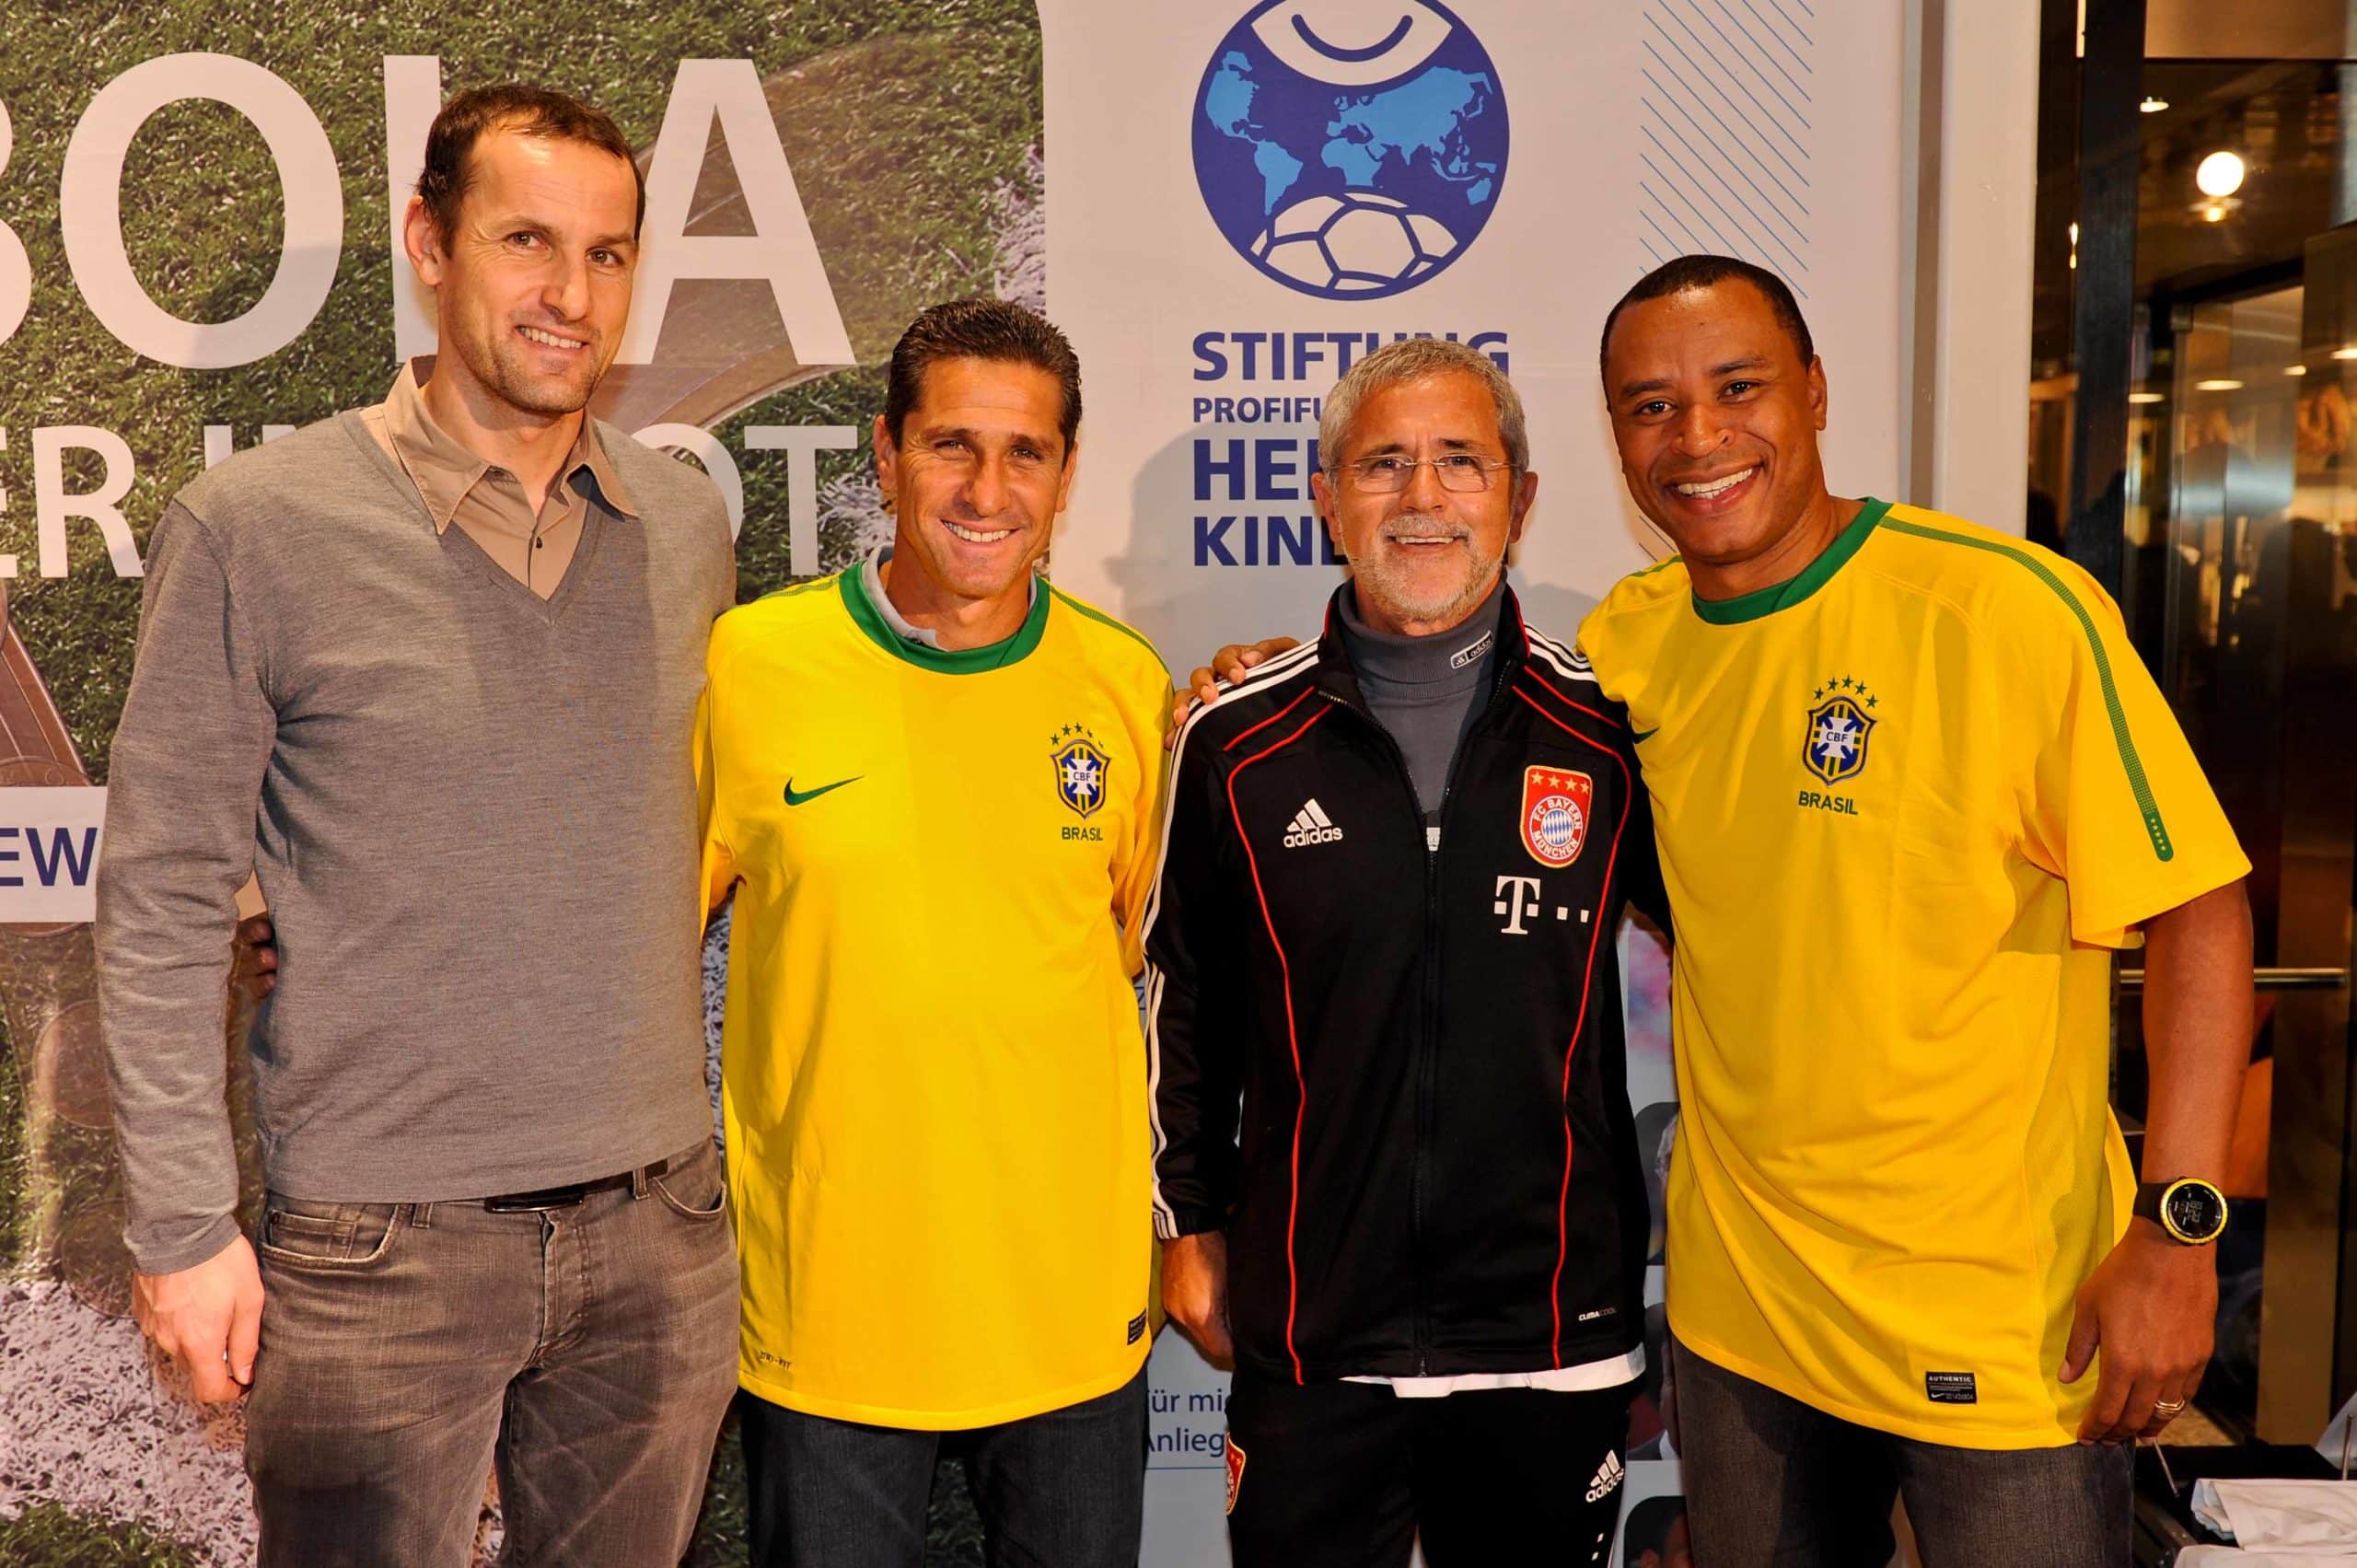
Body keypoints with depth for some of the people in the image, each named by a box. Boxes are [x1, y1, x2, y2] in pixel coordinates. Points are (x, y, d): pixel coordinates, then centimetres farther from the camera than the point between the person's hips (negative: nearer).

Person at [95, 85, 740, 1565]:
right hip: (381, 1238, -3)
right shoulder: (252, 526, -8)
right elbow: (164, 901, -5)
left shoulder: (689, 524, 3)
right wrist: (186, 1226, -6)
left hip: (657, 1226, 4)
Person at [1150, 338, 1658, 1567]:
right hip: (1307, 1336, 0)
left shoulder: (1610, 733, -3)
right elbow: (1186, 1003, 8)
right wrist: (1190, 1223, 9)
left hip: (1554, 1331, 1)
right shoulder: (1236, 744, -2)